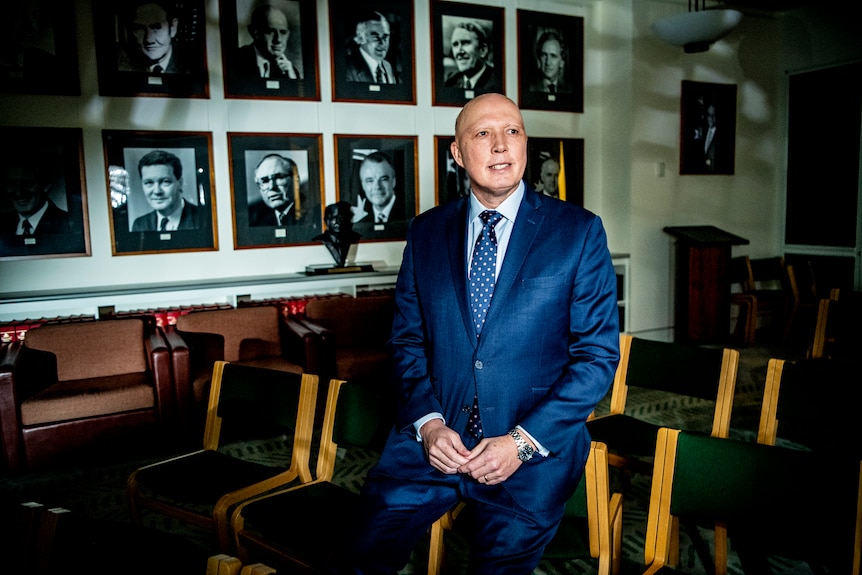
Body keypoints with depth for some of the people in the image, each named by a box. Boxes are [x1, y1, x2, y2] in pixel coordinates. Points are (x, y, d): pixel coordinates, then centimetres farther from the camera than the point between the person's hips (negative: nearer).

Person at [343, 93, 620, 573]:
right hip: (434, 437, 2)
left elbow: (599, 354, -6)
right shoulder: (426, 232, 5)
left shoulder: (579, 231, -4)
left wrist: (524, 442, -12)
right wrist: (428, 423, -8)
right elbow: (408, 340, 8)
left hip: (534, 449, -1)